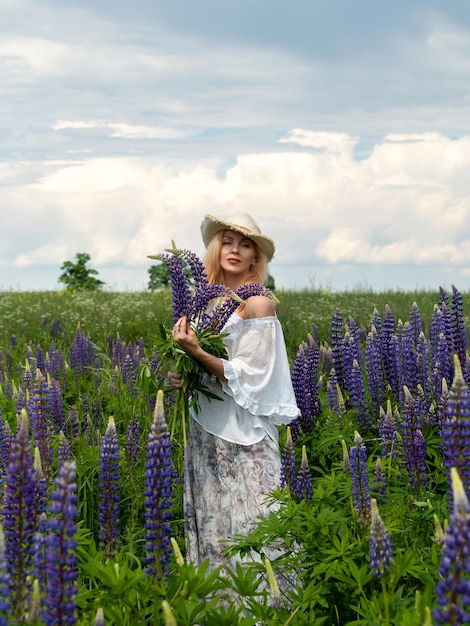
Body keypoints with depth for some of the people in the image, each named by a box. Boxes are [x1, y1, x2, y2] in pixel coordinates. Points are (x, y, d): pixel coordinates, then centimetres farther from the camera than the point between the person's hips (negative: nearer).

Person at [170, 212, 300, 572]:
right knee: (210, 527, 9)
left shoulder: (258, 305, -10)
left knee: (248, 529, -7)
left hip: (244, 436, -6)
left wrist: (197, 353, -24)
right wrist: (182, 375, -1)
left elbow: (247, 378, -14)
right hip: (205, 431, 6)